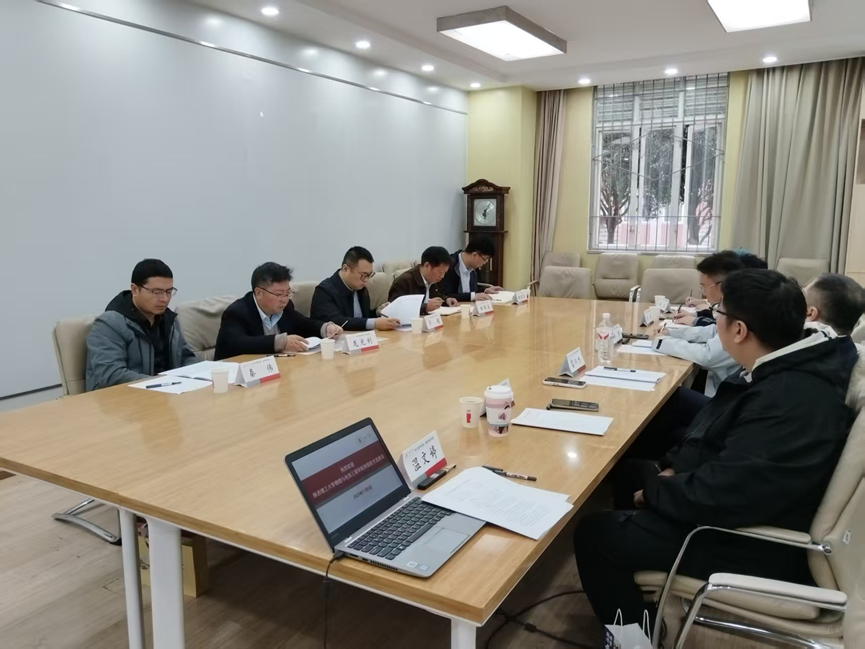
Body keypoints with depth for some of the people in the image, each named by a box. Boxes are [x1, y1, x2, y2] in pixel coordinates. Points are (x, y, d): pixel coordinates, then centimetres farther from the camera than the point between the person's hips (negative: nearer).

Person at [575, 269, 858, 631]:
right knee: (632, 471, 20)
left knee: (593, 534, -8)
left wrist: (654, 490, -14)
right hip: (745, 500, 10)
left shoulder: (790, 400, -33)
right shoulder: (789, 369, -1)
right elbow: (719, 435, 11)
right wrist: (675, 468, 0)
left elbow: (718, 495, -32)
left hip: (753, 543, -10)